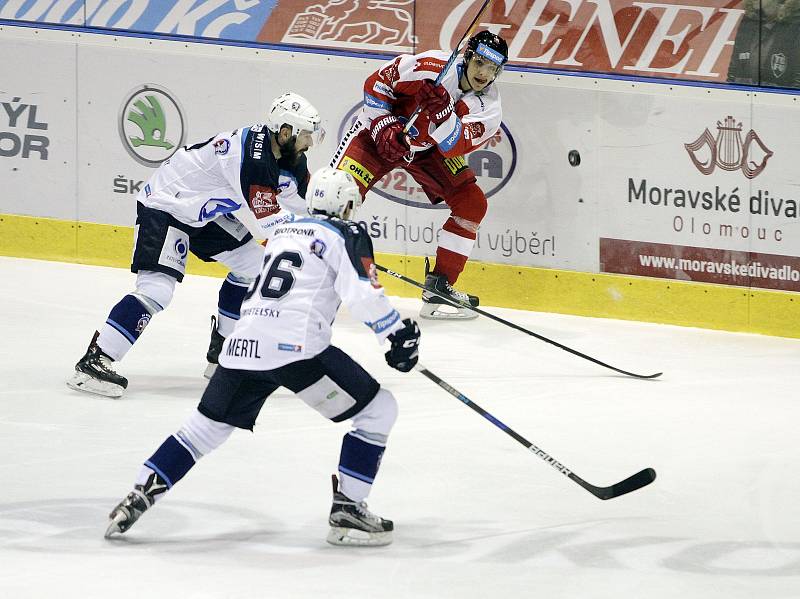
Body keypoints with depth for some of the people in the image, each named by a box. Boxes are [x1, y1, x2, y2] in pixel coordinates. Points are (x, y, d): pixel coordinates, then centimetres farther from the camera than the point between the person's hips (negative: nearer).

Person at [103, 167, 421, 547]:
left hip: (243, 343, 7)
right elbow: (361, 293, -11)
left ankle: (140, 494, 11)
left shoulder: (283, 232, 25)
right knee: (378, 410, 5)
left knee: (207, 426, 21)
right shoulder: (347, 235, 4)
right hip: (295, 345, -7)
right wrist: (399, 334, -2)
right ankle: (346, 509, -2)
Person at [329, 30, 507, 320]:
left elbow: (452, 147, -30)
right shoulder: (432, 66, -26)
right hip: (381, 126, -4)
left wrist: (442, 110, -45)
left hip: (429, 151, 4)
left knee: (472, 203, -7)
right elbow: (376, 83, -14)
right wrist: (384, 127, -22)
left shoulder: (488, 108, -17)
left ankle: (439, 286, 1)